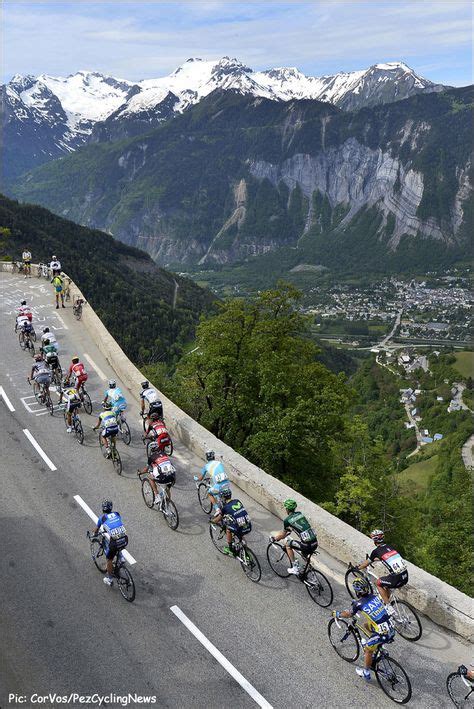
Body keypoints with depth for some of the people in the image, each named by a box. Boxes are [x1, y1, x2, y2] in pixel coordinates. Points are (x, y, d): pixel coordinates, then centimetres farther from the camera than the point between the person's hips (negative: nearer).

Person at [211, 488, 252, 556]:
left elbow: (217, 520, 9)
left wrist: (211, 520, 30)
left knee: (228, 529, 20)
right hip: (249, 527, 5)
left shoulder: (225, 507, -2)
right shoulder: (237, 501, 13)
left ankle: (230, 549, 24)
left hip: (240, 530, -5)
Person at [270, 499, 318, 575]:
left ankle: (295, 568, 14)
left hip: (307, 545, -6)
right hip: (315, 544, 6)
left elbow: (284, 534, 14)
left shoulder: (287, 520, 0)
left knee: (288, 544, 14)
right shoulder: (300, 514, 18)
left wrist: (275, 539, 33)